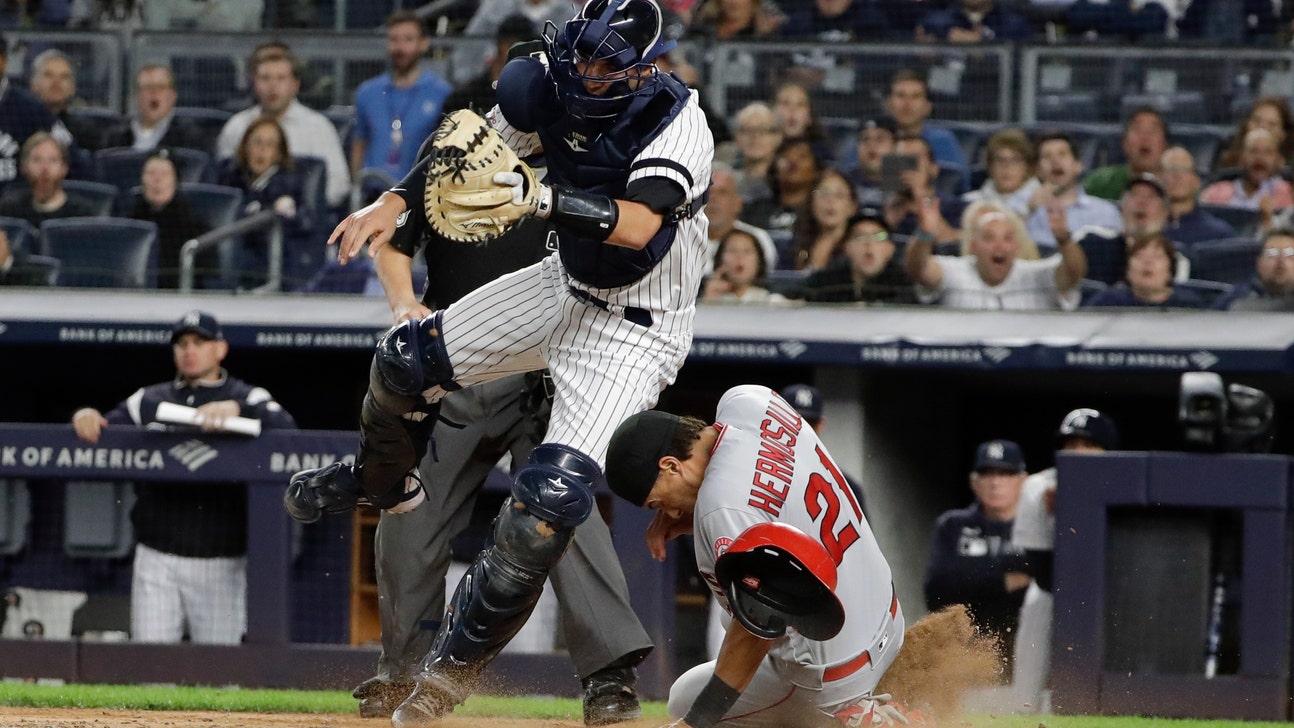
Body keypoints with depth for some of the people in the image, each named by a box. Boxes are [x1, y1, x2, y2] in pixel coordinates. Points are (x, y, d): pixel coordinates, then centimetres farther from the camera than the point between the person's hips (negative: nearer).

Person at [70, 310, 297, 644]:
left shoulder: (247, 399, 5)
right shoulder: (148, 401, 16)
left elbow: (286, 428, -13)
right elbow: (98, 431, 10)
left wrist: (237, 409, -30)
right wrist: (85, 418, -14)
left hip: (219, 566, -2)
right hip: (157, 562, 2)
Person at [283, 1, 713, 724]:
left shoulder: (679, 125, -29)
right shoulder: (558, 90, -11)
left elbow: (638, 226, -44)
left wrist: (545, 197, -55)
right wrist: (397, 201, -15)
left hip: (633, 331, -7)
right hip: (565, 286, 7)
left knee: (555, 496, -20)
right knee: (408, 360, 9)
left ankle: (461, 658, -5)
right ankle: (385, 482, 43)